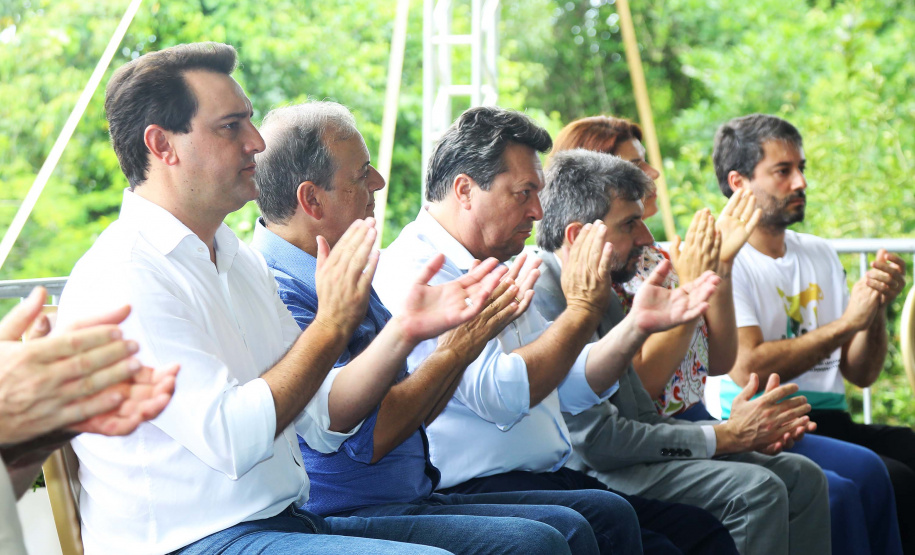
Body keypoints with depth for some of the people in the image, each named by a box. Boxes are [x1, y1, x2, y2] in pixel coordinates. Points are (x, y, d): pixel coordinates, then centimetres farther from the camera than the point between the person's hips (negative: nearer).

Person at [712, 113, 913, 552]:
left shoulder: (820, 254, 19)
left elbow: (860, 374, 17)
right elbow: (746, 368, -17)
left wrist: (877, 309, -2)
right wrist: (846, 322, -13)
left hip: (830, 420, 6)